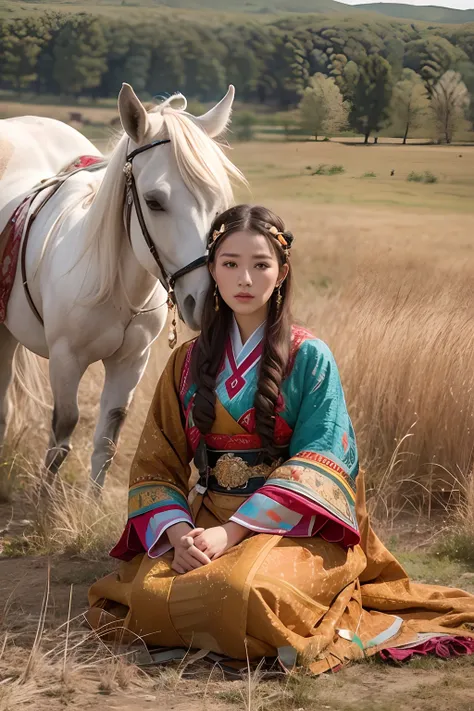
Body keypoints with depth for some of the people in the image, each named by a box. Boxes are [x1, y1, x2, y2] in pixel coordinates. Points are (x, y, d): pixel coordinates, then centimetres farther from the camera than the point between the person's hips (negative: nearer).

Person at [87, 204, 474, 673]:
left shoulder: (310, 358, 0)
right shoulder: (189, 362, 11)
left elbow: (319, 464, -10)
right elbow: (155, 463, 7)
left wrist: (232, 531, -20)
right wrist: (177, 531, -15)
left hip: (290, 527, -3)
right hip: (204, 521, 3)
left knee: (243, 589, -35)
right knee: (150, 593, -27)